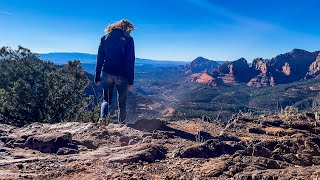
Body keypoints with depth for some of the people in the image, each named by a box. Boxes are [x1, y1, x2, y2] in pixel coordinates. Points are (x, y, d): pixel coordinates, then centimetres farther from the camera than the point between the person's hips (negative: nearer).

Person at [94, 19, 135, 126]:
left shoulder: (105, 38, 9)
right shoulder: (128, 39, -2)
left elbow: (99, 59, 7)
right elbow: (130, 61, -8)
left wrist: (97, 78, 10)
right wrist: (130, 81, -6)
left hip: (107, 74, 3)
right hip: (121, 75, -2)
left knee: (106, 99, 15)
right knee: (122, 102, 13)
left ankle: (103, 117, -12)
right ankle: (122, 124, 21)